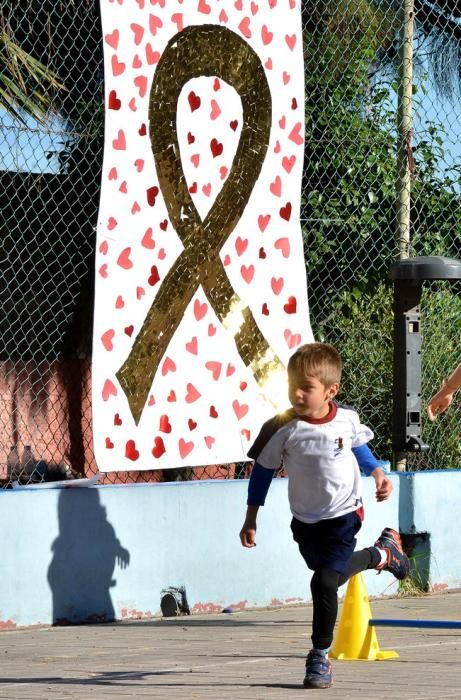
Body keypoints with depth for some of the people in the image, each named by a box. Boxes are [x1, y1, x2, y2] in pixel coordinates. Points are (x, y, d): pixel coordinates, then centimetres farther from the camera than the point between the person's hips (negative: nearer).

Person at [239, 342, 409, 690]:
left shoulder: (347, 420, -12)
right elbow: (263, 471, -5)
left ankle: (320, 657, 0)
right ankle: (383, 553, 53)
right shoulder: (282, 429, -17)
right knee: (334, 571, 21)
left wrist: (378, 474, 0)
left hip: (344, 516, -2)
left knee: (325, 581, -14)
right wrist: (251, 519, -3)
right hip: (305, 521, 2)